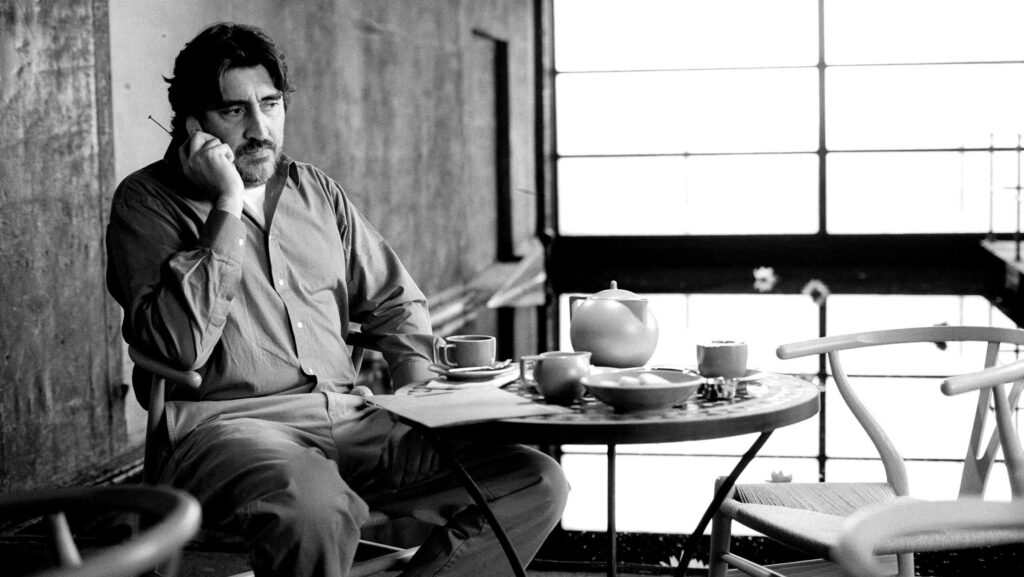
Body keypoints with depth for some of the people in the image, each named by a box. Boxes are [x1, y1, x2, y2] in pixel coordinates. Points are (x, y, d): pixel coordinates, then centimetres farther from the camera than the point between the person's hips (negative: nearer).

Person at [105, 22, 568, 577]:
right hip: (228, 424, -5)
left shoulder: (314, 190, 19)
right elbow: (181, 345, -15)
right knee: (318, 511, -41)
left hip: (349, 422, 6)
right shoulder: (148, 200, 2)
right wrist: (227, 206, -12)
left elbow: (396, 303, 26)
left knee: (536, 483, -12)